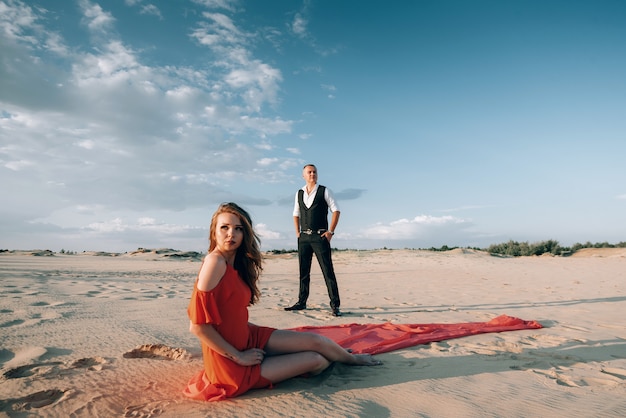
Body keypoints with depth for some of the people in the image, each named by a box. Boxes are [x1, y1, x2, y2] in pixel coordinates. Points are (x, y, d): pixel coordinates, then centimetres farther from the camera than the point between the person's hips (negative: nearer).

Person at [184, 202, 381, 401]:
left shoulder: (235, 263, 2)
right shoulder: (215, 262, -23)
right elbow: (198, 326, -24)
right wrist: (238, 357, -17)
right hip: (230, 363, -7)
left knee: (314, 341, 3)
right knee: (317, 360, 0)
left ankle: (350, 357, 35)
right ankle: (354, 359, 31)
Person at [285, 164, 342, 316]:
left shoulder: (324, 191, 0)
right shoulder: (299, 193, 12)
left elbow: (336, 210, -3)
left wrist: (330, 231, -9)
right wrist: (297, 232, 10)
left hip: (320, 236, -4)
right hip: (303, 237, 4)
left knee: (328, 271, -5)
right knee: (303, 271, 10)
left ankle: (335, 305, 0)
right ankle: (301, 302, 21)